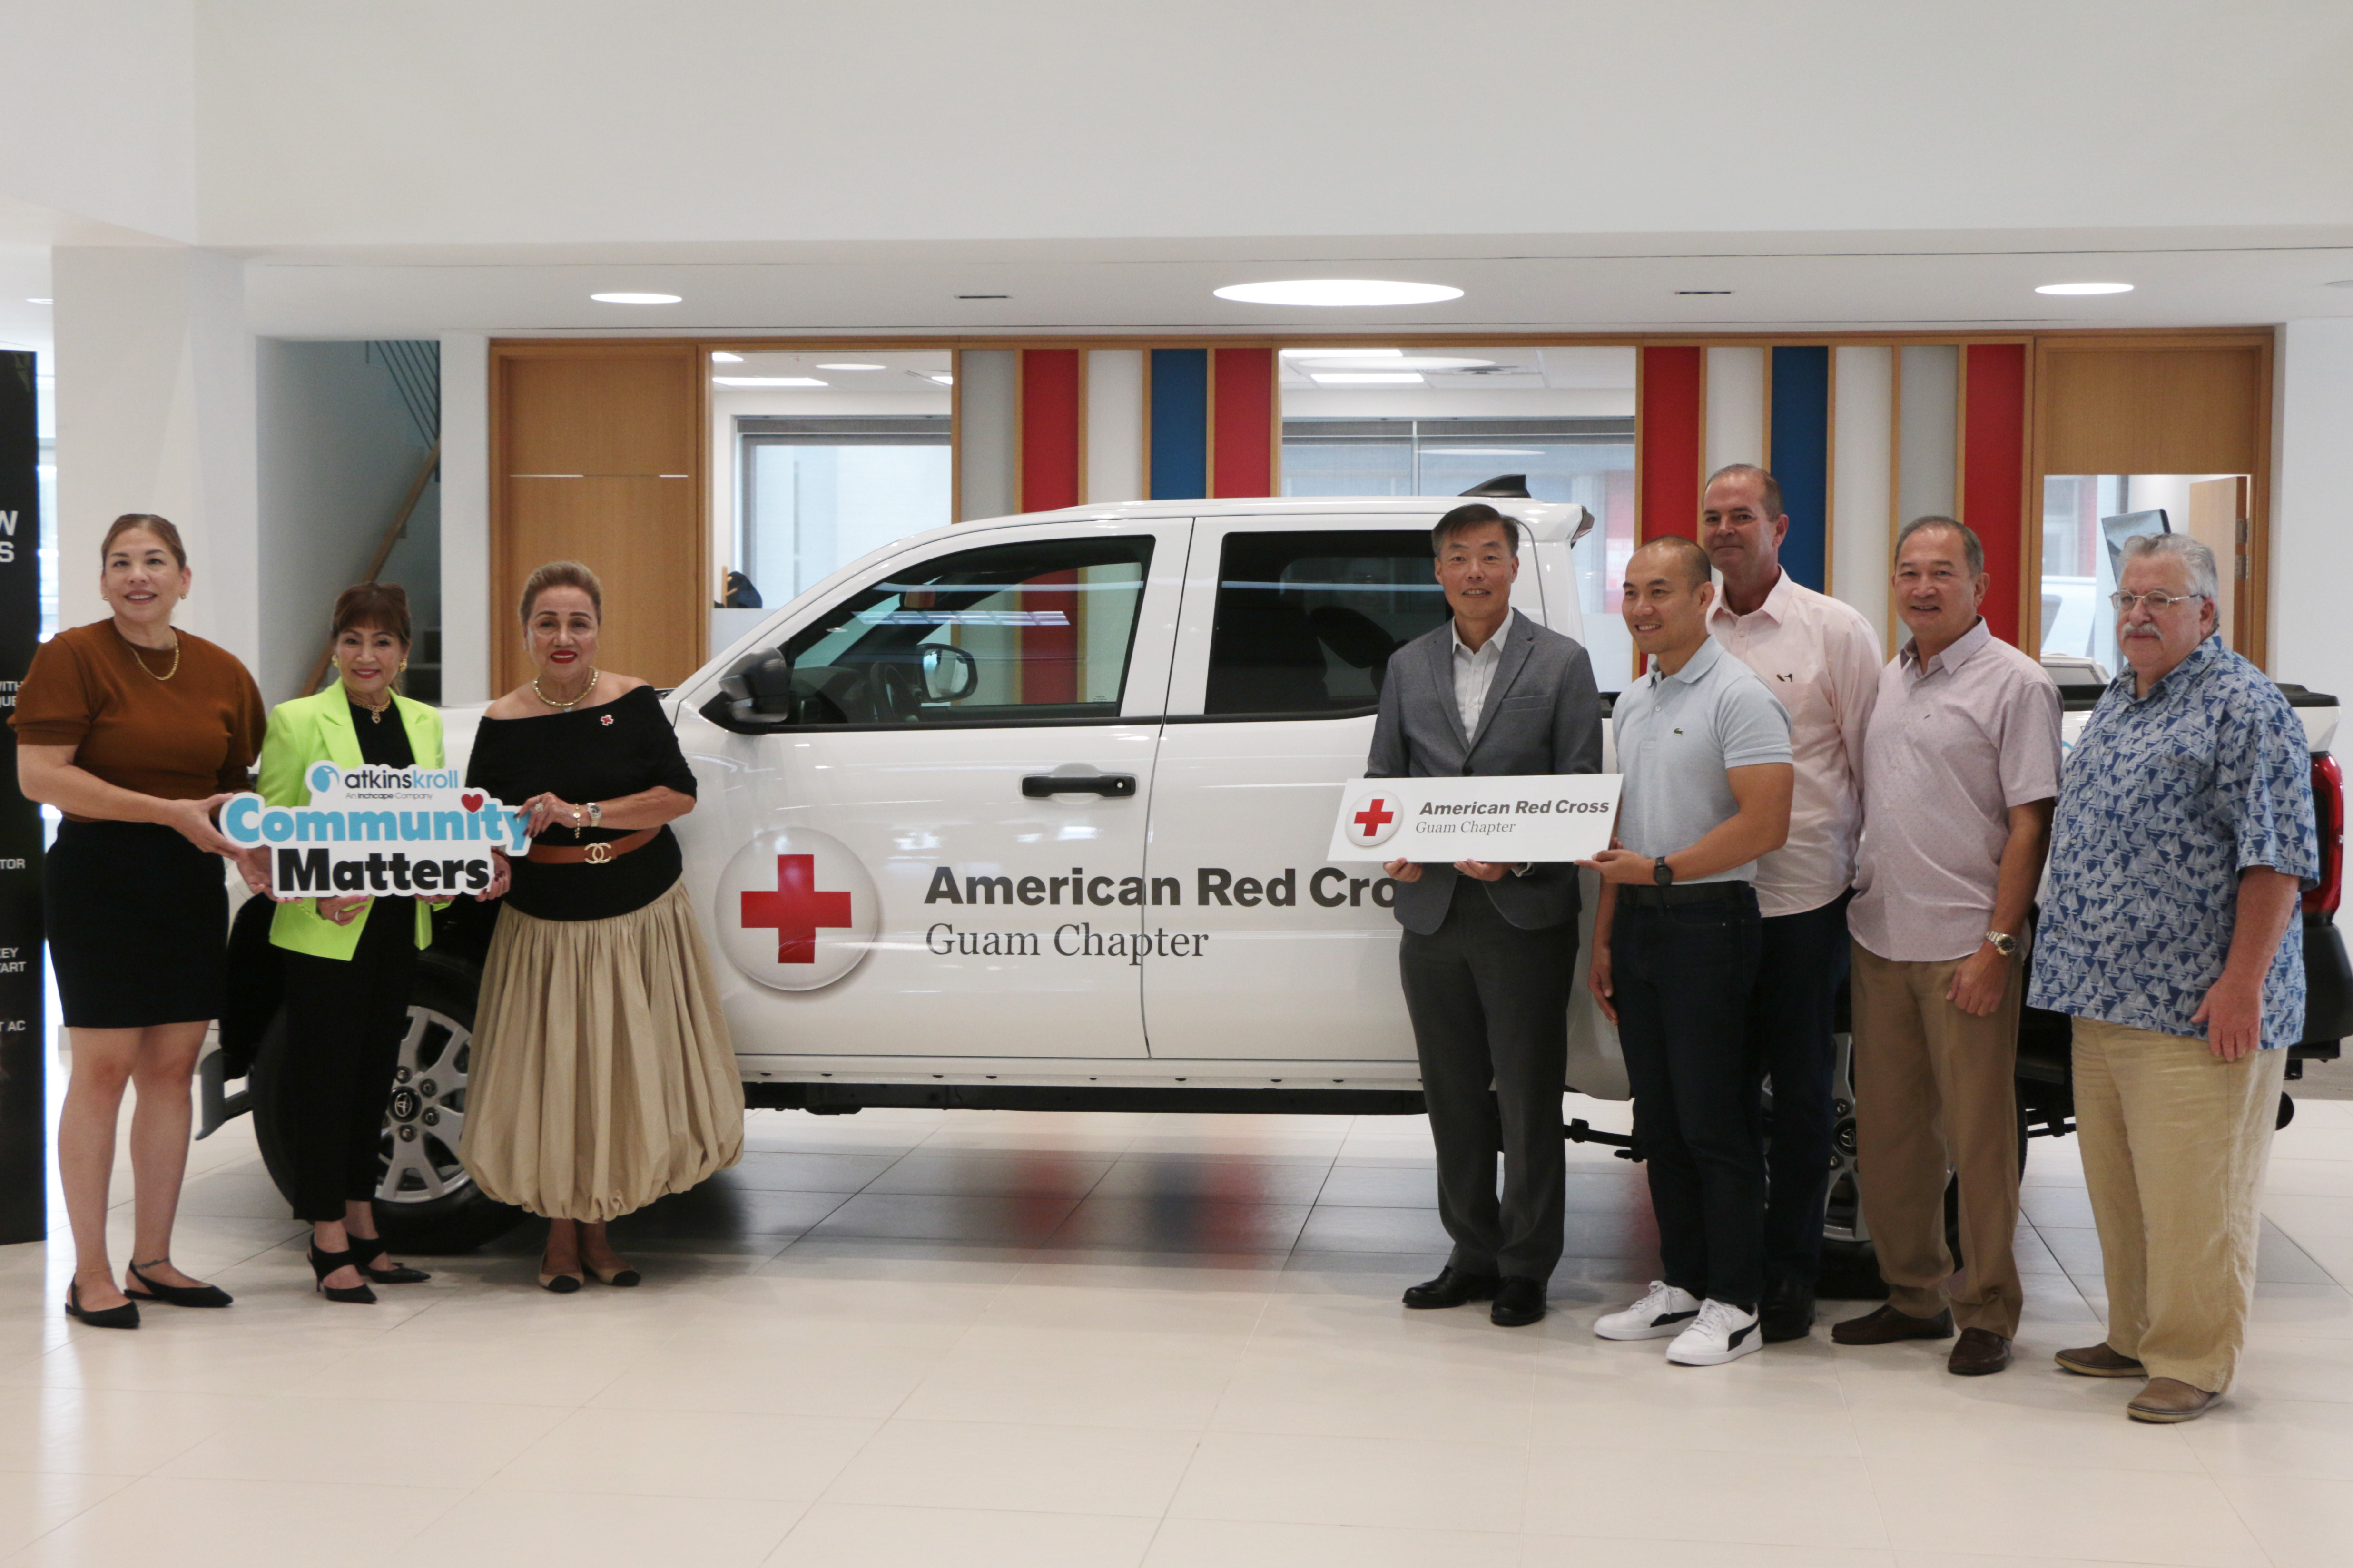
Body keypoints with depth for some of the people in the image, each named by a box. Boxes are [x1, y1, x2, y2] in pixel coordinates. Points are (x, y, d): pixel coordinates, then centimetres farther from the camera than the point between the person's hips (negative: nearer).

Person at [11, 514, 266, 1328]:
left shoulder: (222, 672, 9)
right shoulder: (73, 656, -6)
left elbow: (246, 781, 18)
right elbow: (38, 774, -14)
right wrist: (171, 812, -18)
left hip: (191, 883, 5)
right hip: (100, 874, -5)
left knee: (173, 1066, 8)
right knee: (104, 1066, -6)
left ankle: (152, 1260, 18)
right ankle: (90, 1275, 2)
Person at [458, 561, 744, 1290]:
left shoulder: (632, 702, -3)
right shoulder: (503, 723, -4)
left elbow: (679, 795, -11)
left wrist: (580, 813, -21)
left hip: (643, 918, 1)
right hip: (547, 925, -1)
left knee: (629, 1077, 6)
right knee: (551, 1081, 3)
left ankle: (598, 1232, 23)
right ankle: (561, 1235, 21)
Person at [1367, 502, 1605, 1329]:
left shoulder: (1562, 663, 1)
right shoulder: (1408, 666, 11)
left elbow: (1581, 788, -3)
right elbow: (1382, 776, 13)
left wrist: (1516, 857, -18)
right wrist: (1393, 846, -8)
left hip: (1525, 912, -4)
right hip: (1431, 912, 4)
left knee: (1529, 1098, 2)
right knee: (1453, 1097, 11)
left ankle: (1524, 1268, 12)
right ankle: (1473, 1254, 23)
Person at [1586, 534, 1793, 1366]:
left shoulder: (1739, 697, -10)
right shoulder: (1632, 703, 16)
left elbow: (1765, 824, -18)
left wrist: (1662, 870, -17)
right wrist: (1604, 936, 16)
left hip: (1709, 923, -8)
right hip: (1639, 924, 8)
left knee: (1716, 1123, -5)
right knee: (1660, 1121, 11)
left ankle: (1733, 1306, 2)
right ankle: (1680, 1286, 20)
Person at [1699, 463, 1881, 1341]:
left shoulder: (1836, 630, 0)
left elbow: (1872, 760, 2)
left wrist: (1872, 868, 0)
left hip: (1803, 896, -3)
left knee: (1801, 1088, 4)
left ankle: (1790, 1273, 13)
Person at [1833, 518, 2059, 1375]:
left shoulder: (2015, 684, -6)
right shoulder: (1887, 681, 15)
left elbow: (2031, 823, -11)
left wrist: (1997, 943, -16)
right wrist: (1863, 896, 12)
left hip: (1965, 944, -7)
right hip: (1879, 940, 7)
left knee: (1979, 1134, -2)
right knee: (1888, 1127, 11)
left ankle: (1988, 1312, 8)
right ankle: (1912, 1294, 22)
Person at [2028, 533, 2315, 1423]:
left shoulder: (2242, 707, -9)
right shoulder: (2117, 704, 17)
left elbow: (2276, 856, -14)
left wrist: (2243, 981, -19)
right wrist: (2076, 968, 20)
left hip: (2194, 1009, -8)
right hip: (2104, 999, 8)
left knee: (2191, 1198, -4)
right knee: (2116, 1186, 14)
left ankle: (2194, 1365, 5)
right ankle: (2135, 1338, 25)